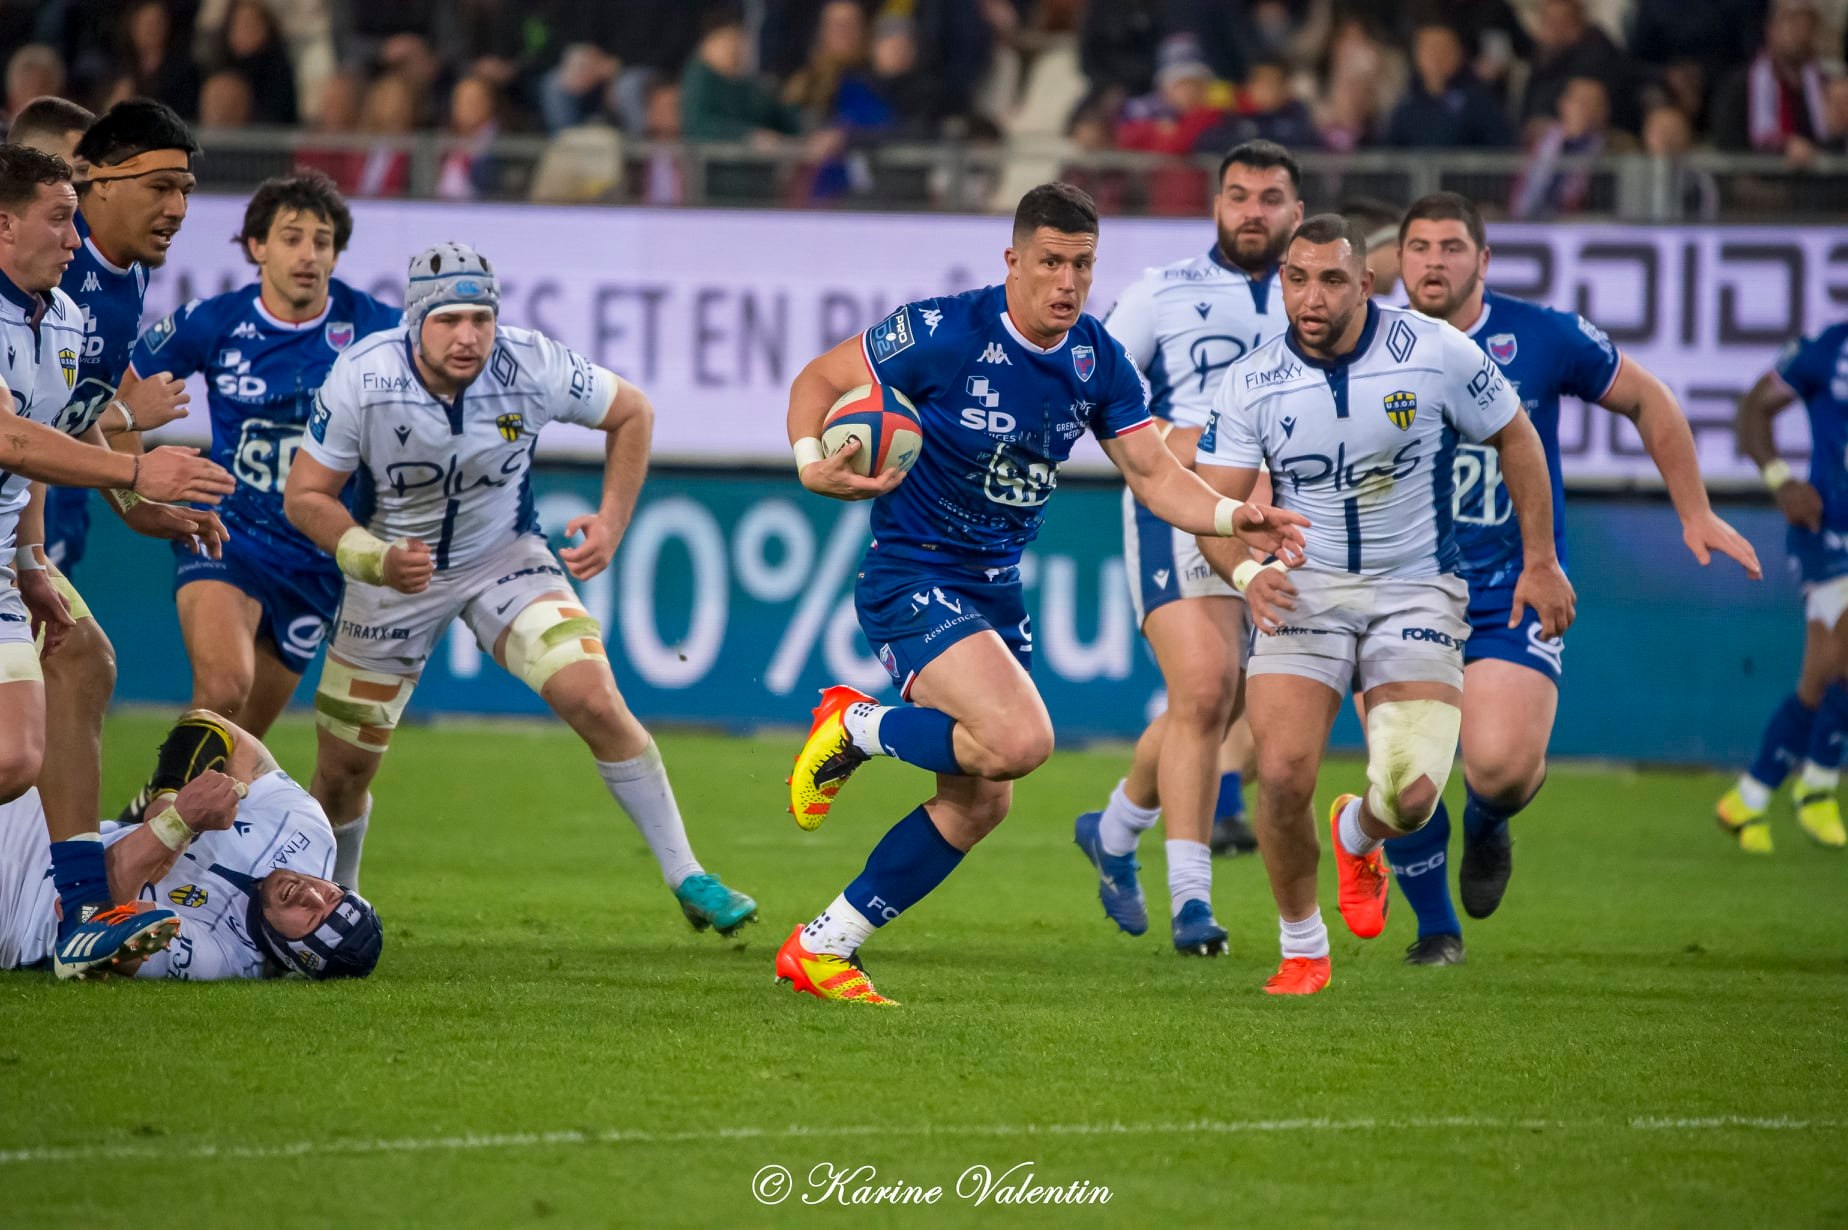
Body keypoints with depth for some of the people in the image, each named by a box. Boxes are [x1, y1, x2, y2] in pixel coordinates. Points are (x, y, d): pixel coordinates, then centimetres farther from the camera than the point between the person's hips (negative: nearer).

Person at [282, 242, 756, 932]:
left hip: (505, 560, 0)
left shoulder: (533, 368, -23)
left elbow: (632, 413, -3)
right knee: (342, 771, 4)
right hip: (396, 569, 0)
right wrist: (372, 559, -31)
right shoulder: (362, 378, -25)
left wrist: (613, 521, -12)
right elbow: (304, 495, -15)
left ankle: (686, 878, -10)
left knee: (595, 700, -21)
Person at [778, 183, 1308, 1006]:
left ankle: (822, 947, 19)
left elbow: (1154, 474, -1)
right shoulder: (946, 332, -18)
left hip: (994, 589, 7)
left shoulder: (1099, 361, -1)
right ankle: (854, 729, -2)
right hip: (909, 577, -7)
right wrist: (812, 463, -26)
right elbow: (818, 380, -8)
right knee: (1021, 739, -27)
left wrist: (1231, 517, -20)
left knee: (979, 802, 8)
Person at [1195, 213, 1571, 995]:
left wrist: (1540, 562, 6)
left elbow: (1515, 438, 4)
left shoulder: (1433, 352, -11)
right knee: (1282, 774, -18)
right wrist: (1247, 572, -26)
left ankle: (1358, 835, 24)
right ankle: (1302, 949, 6)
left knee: (1411, 795, -16)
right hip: (1305, 589, 1)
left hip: (1416, 588, -1)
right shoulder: (1253, 382, -8)